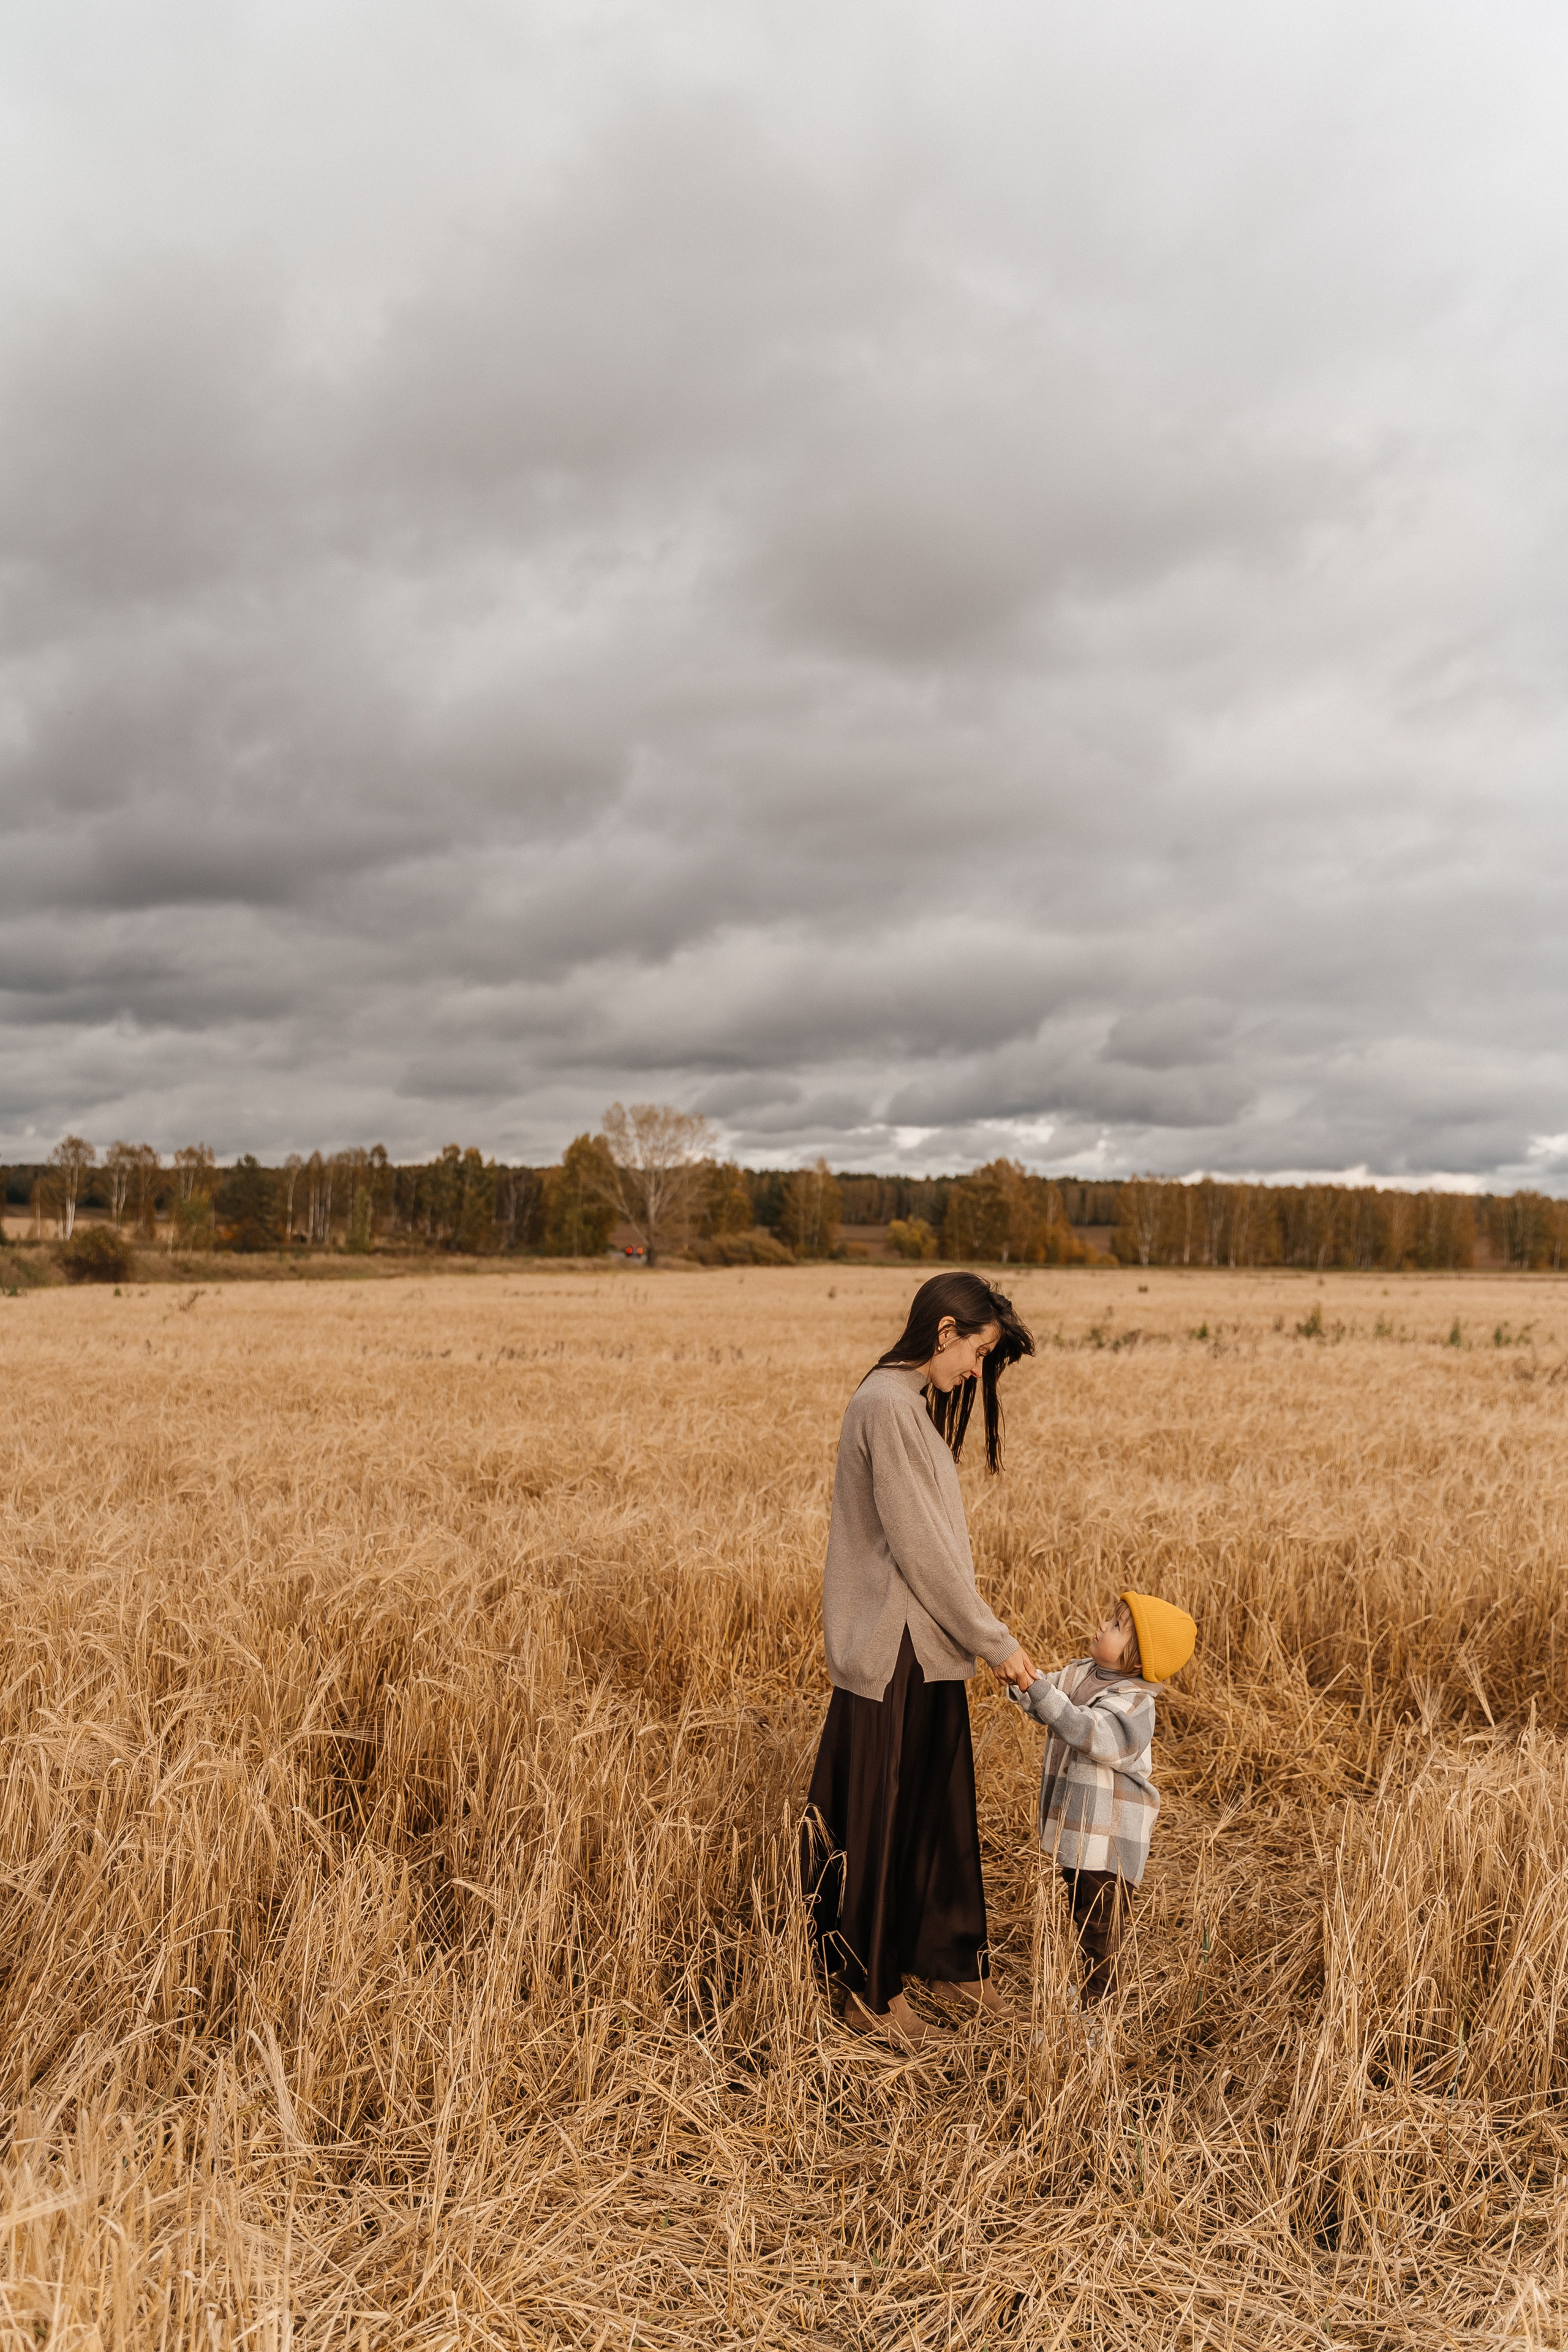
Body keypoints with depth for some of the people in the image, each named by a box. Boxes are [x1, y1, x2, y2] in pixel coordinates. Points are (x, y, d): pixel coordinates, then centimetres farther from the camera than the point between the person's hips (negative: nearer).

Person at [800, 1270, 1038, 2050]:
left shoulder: (915, 1405, 11)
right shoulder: (887, 1405, -20)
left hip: (929, 1646, 9)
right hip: (891, 1650, -9)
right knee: (881, 1818, 6)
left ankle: (945, 1954, 37)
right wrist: (994, 1642, -14)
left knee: (940, 1805, 20)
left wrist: (976, 1636, 9)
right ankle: (871, 1991, 22)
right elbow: (918, 1546, -21)